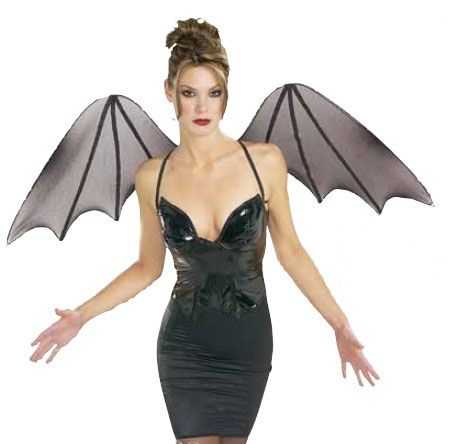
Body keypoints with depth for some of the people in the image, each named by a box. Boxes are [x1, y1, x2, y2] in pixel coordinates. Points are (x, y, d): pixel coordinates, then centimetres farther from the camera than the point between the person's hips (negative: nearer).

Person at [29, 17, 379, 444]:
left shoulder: (265, 161, -9)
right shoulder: (152, 176, -5)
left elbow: (290, 251, -1)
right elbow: (148, 267, 6)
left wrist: (339, 324, -7)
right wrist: (80, 316, 0)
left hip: (249, 344, 0)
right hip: (184, 345, 0)